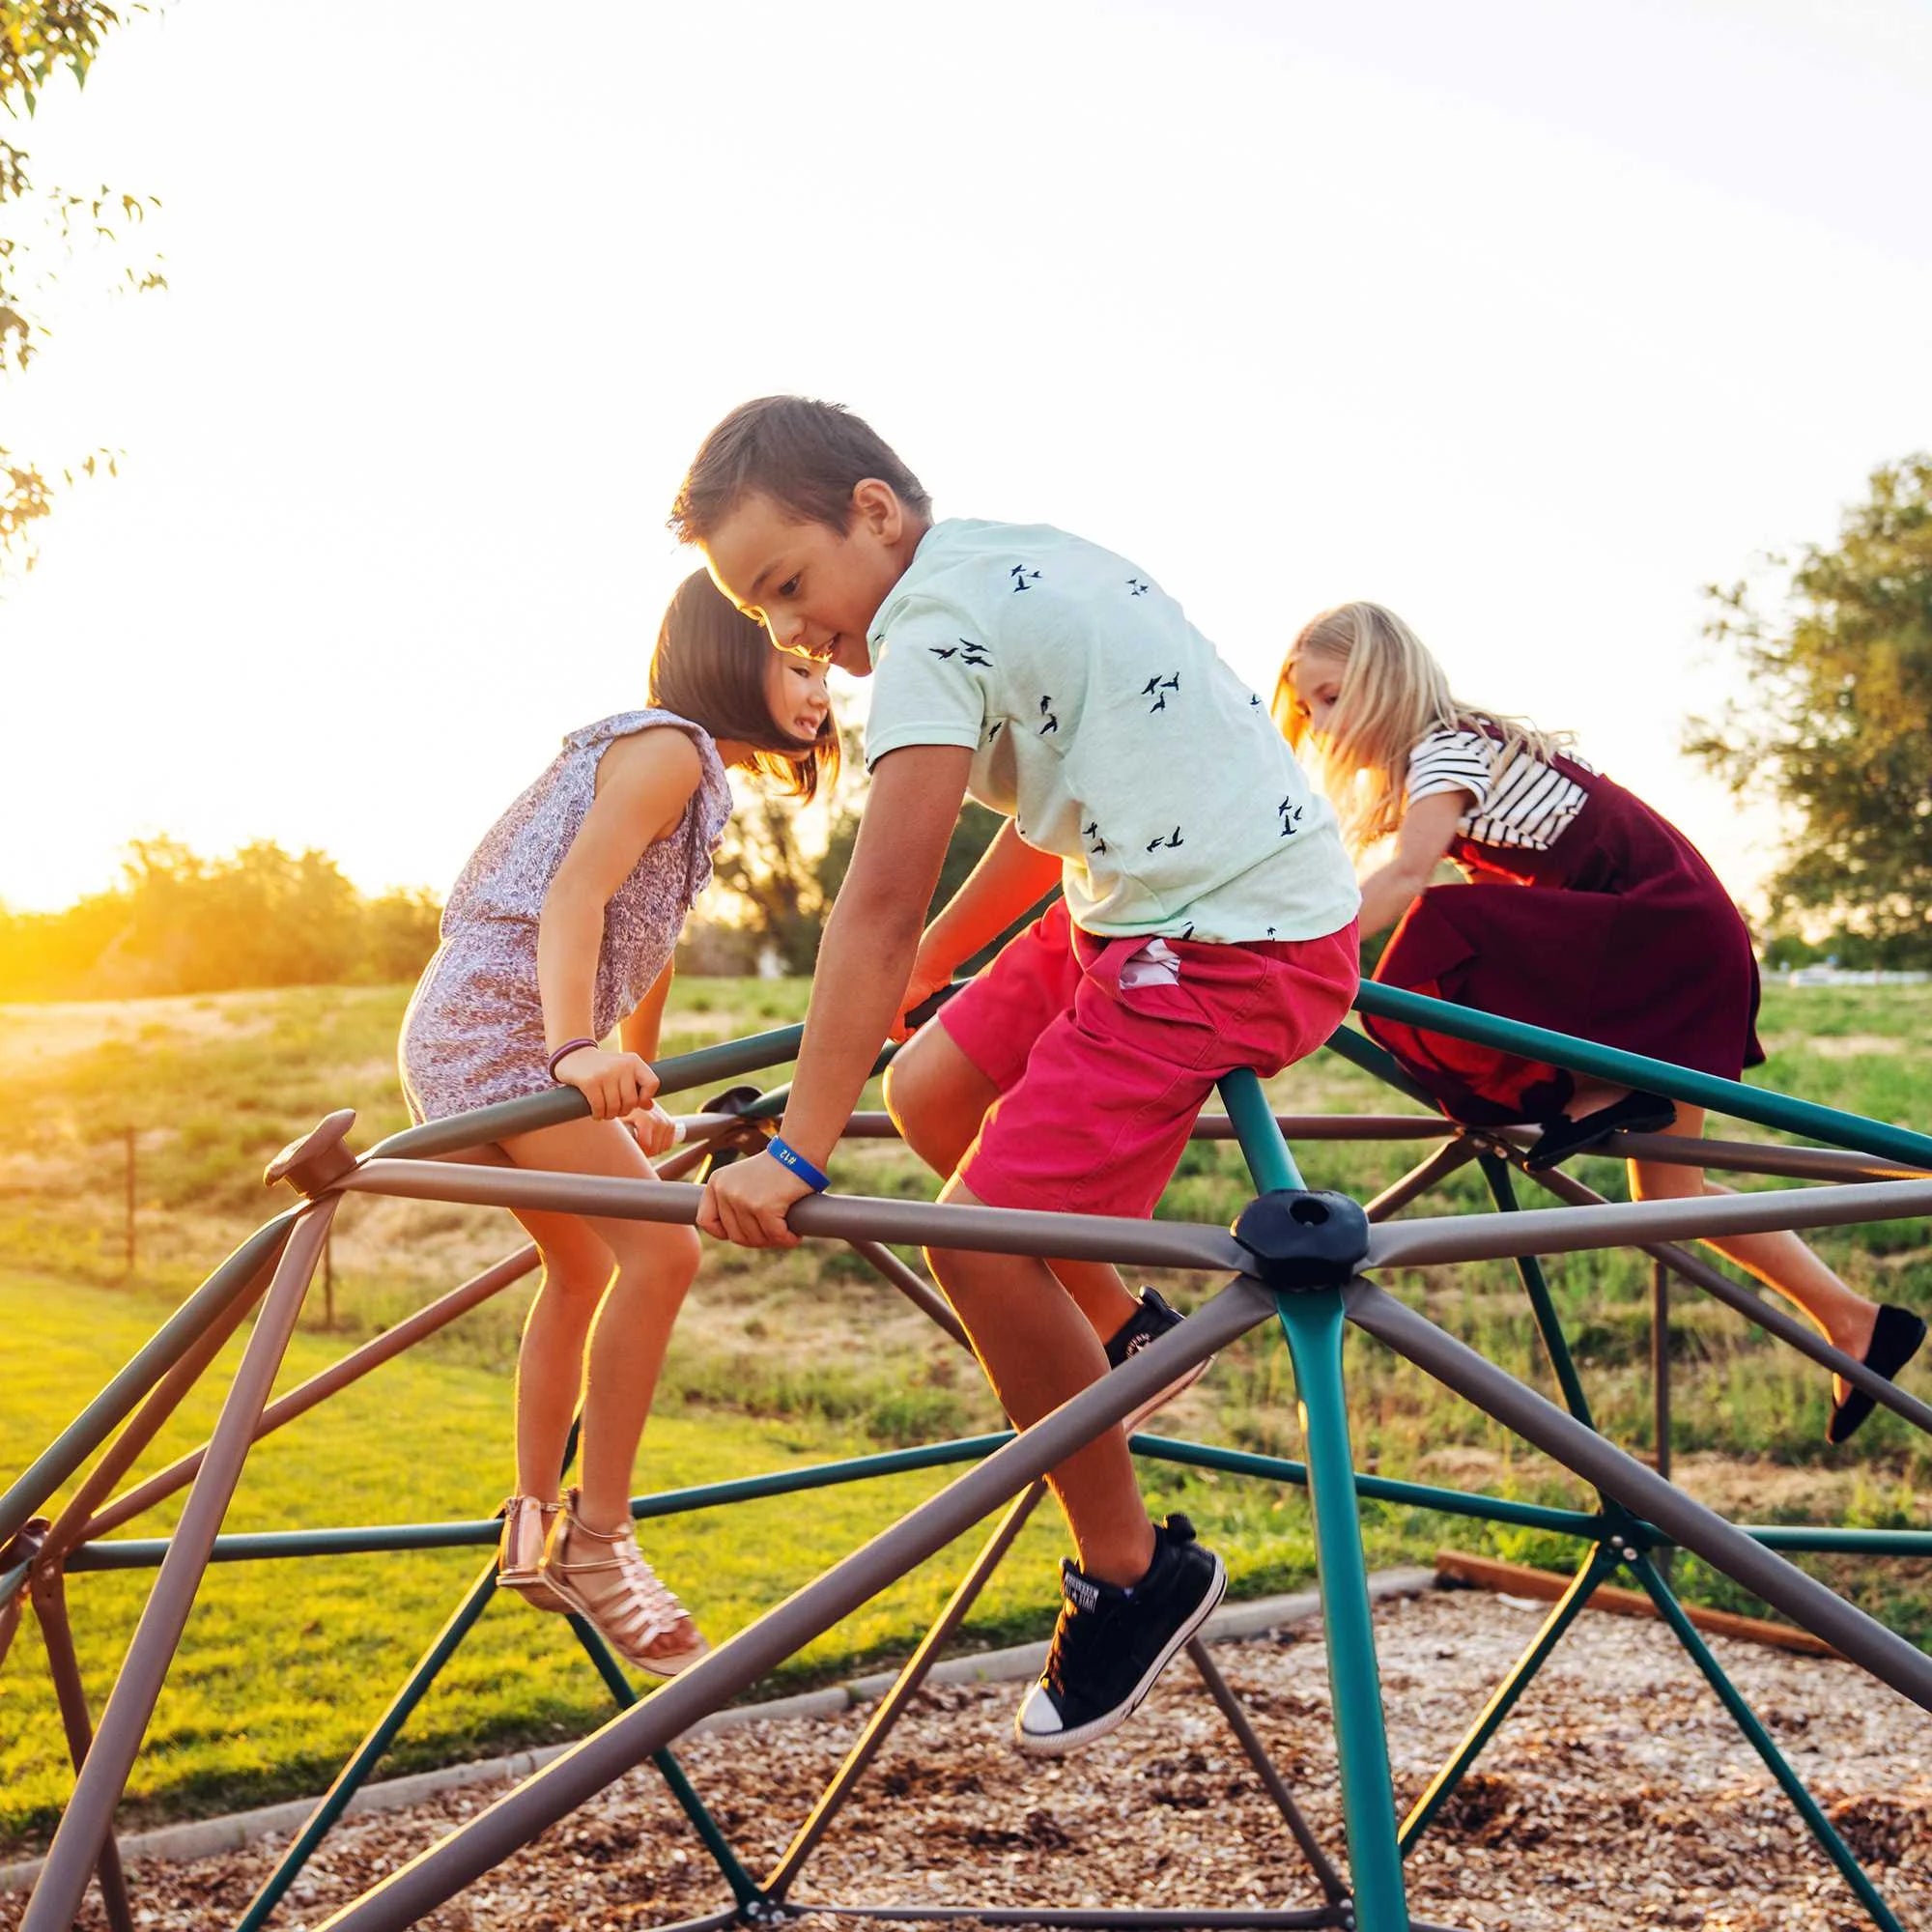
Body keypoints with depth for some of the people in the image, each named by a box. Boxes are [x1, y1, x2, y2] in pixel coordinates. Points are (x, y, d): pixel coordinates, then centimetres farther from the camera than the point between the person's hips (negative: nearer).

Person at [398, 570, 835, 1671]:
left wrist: (641, 1099, 33)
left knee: (586, 1266, 23)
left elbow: (650, 943, 28)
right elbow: (574, 891, -24)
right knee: (662, 1247, -22)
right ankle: (596, 1541, -13)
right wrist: (577, 1051, -39)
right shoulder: (670, 748, -10)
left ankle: (535, 1530, 36)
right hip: (497, 1027, -11)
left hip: (478, 1040, 11)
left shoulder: (698, 777, 21)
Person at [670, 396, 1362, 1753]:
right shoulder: (1015, 565, 12)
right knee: (931, 1092, 15)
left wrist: (796, 1158, -25)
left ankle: (1135, 1577, 7)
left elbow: (882, 902, -25)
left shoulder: (934, 622, -18)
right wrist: (909, 980, 26)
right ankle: (1124, 1334, 31)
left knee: (981, 1239, -12)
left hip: (1235, 945, -10)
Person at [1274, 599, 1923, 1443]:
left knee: (1438, 943, -26)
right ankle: (1856, 1322, 16)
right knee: (1665, 1186, 11)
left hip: (1659, 934, -10)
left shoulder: (1445, 750, -13)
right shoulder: (1452, 753, 16)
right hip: (1689, 942, 10)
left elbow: (1404, 879, -28)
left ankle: (1598, 1092, -15)